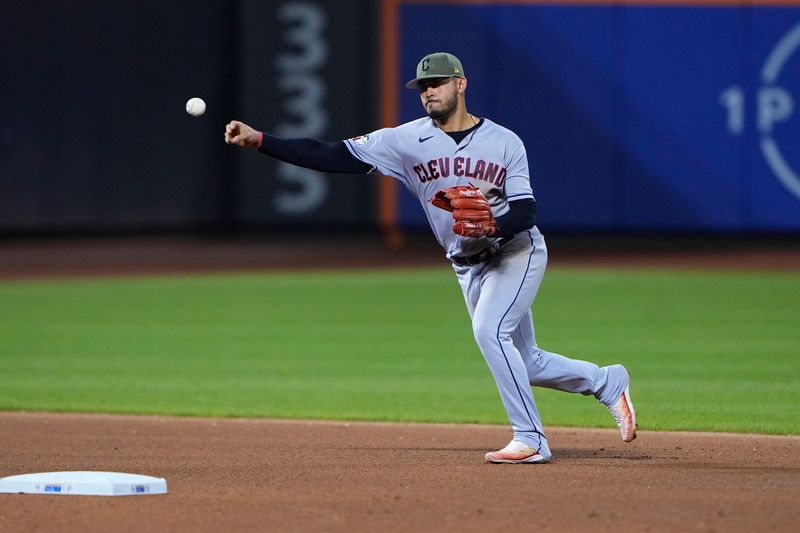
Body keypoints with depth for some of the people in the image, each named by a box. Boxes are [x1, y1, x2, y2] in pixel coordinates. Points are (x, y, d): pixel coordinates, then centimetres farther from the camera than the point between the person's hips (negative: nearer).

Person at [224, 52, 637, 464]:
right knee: (523, 364, 9)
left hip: (517, 250, -4)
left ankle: (531, 441, -18)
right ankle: (607, 382, 35)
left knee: (489, 330, -26)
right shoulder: (409, 140, -6)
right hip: (468, 267, 4)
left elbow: (525, 212, -12)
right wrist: (258, 140, -24)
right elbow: (335, 157, -14)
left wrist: (494, 225, -35)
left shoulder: (505, 142, -10)